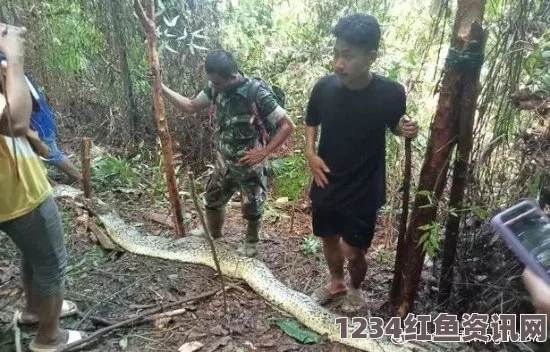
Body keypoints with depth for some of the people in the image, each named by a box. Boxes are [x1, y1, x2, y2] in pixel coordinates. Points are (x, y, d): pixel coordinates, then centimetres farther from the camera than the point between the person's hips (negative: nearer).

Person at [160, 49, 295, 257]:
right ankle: (213, 233, 54)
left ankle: (251, 243, 44)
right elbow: (190, 107, 5)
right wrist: (162, 88, -5)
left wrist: (264, 151, -25)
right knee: (212, 199, 24)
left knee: (251, 209, 15)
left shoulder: (257, 94, -27)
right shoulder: (214, 87, -8)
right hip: (224, 163, 6)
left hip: (250, 166, -6)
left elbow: (287, 125, -22)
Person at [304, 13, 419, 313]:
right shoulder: (324, 87, -12)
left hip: (364, 190, -3)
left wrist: (405, 129, -18)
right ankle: (336, 282, 49)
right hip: (326, 184, 3)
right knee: (329, 239, 20)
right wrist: (310, 153, -9)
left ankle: (355, 288, 41)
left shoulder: (391, 93, -17)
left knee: (353, 252, 7)